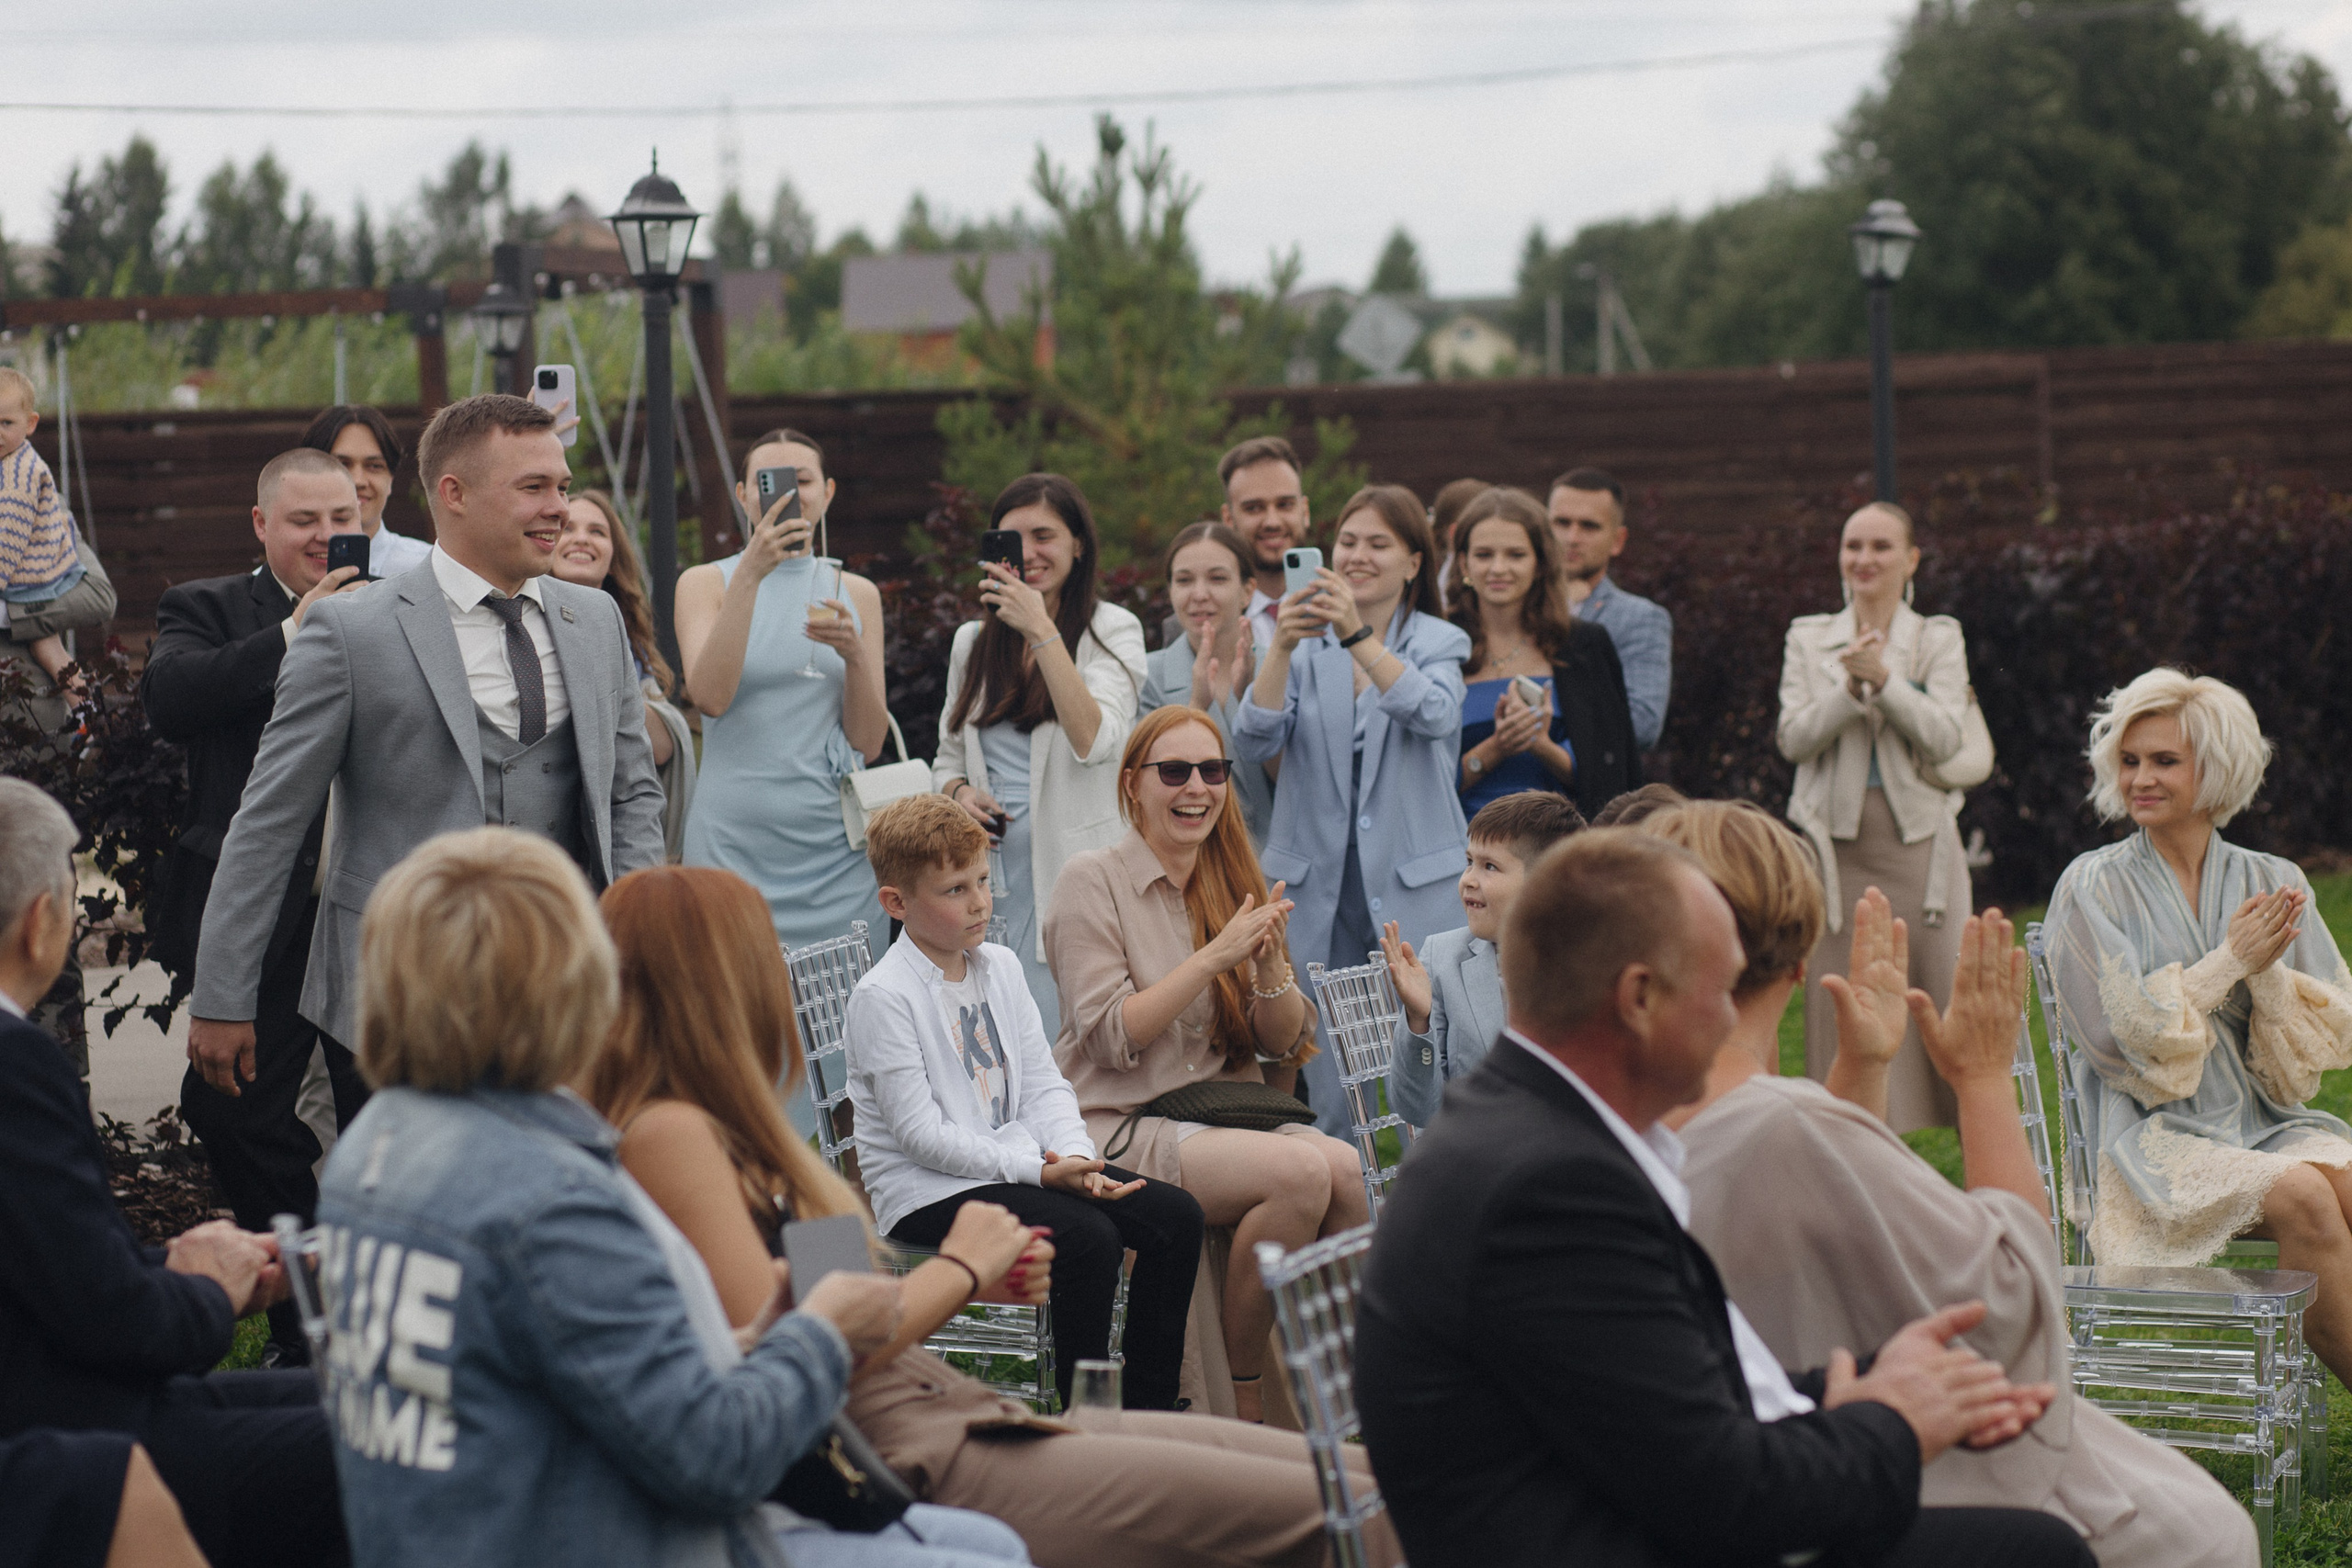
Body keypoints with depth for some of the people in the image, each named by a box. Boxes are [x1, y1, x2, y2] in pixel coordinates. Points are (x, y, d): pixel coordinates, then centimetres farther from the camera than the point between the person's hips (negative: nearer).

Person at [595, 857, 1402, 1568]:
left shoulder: (728, 1125, 17)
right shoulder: (668, 1134, -13)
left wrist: (978, 1278, 4)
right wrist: (957, 1270, -7)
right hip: (911, 1461, -10)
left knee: (1354, 1473, 1)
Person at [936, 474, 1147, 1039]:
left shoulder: (1112, 631, -1)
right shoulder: (973, 641, 14)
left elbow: (1094, 741, -17)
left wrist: (1042, 630, -20)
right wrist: (957, 790, -1)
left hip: (1073, 874, -4)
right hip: (986, 875, 4)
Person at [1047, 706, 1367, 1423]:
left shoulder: (1235, 886, 15)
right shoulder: (1094, 881, -2)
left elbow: (1283, 1043, 11)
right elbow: (1110, 1037, -12)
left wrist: (1270, 965, -9)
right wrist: (1216, 957, -18)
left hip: (1224, 1115, 6)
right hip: (1120, 1128, -5)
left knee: (1346, 1169, -25)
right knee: (1301, 1171, -29)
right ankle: (1240, 1389, -15)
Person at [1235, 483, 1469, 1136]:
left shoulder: (1439, 642, 5)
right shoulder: (1305, 646, 9)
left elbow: (1434, 715, -18)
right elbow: (1253, 743, -7)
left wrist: (1359, 636, -30)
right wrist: (1281, 647, -22)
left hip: (1416, 886, -2)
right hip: (1319, 883, 2)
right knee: (1330, 1096, 3)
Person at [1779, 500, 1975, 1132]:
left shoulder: (1939, 639, 7)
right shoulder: (1809, 639, 11)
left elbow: (1944, 736, -6)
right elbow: (1793, 739, 1)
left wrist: (1885, 680, -18)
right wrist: (1849, 690, -14)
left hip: (1919, 838, -1)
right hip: (1838, 838, 1)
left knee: (1943, 989, -4)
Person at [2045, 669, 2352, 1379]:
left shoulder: (2274, 885, 12)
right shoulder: (2091, 889, 3)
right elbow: (2123, 1036, -6)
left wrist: (2267, 975, -12)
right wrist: (2231, 961, -8)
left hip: (2270, 1126, 3)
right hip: (2157, 1140, -3)